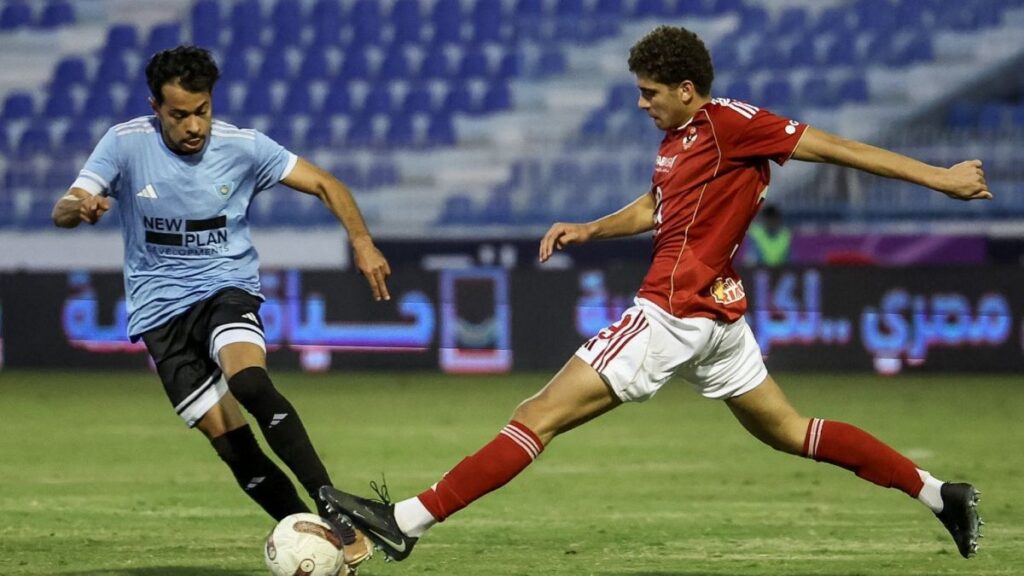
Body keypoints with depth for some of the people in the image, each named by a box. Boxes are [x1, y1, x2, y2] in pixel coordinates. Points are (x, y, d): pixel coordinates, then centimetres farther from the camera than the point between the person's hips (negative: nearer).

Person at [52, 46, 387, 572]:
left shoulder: (242, 146, -6)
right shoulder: (126, 143, -7)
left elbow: (324, 184, 2)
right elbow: (61, 212, -11)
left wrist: (361, 240, -14)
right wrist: (82, 207, -36)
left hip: (227, 289, -1)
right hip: (160, 310, 1)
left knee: (248, 382, -33)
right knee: (231, 443, -10)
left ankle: (334, 511, -31)